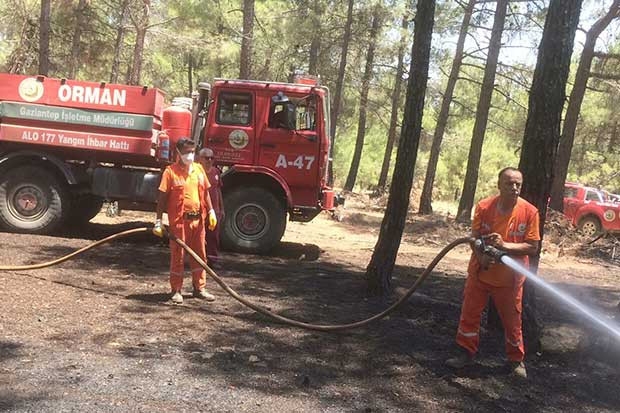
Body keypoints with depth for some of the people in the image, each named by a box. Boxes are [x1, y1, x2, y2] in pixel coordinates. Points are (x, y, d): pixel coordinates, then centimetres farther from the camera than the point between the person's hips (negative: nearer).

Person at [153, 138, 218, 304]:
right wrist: (158, 221, -11)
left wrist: (211, 211, 9)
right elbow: (162, 197, -7)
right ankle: (176, 291, 14)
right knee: (177, 256, 4)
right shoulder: (171, 171, -6)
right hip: (179, 220, -5)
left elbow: (205, 192, 17)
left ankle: (199, 288, 23)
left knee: (199, 254, 11)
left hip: (197, 219, 5)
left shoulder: (199, 169, 9)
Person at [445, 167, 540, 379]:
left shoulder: (530, 212, -13)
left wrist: (504, 245, -25)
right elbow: (474, 237, -3)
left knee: (512, 320, 11)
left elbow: (532, 247, -12)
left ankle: (516, 360, 30)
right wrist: (481, 256, -23)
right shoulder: (484, 207, -9)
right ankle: (466, 353, 27)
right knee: (469, 313, 10)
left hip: (509, 278, -2)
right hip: (480, 272, 2)